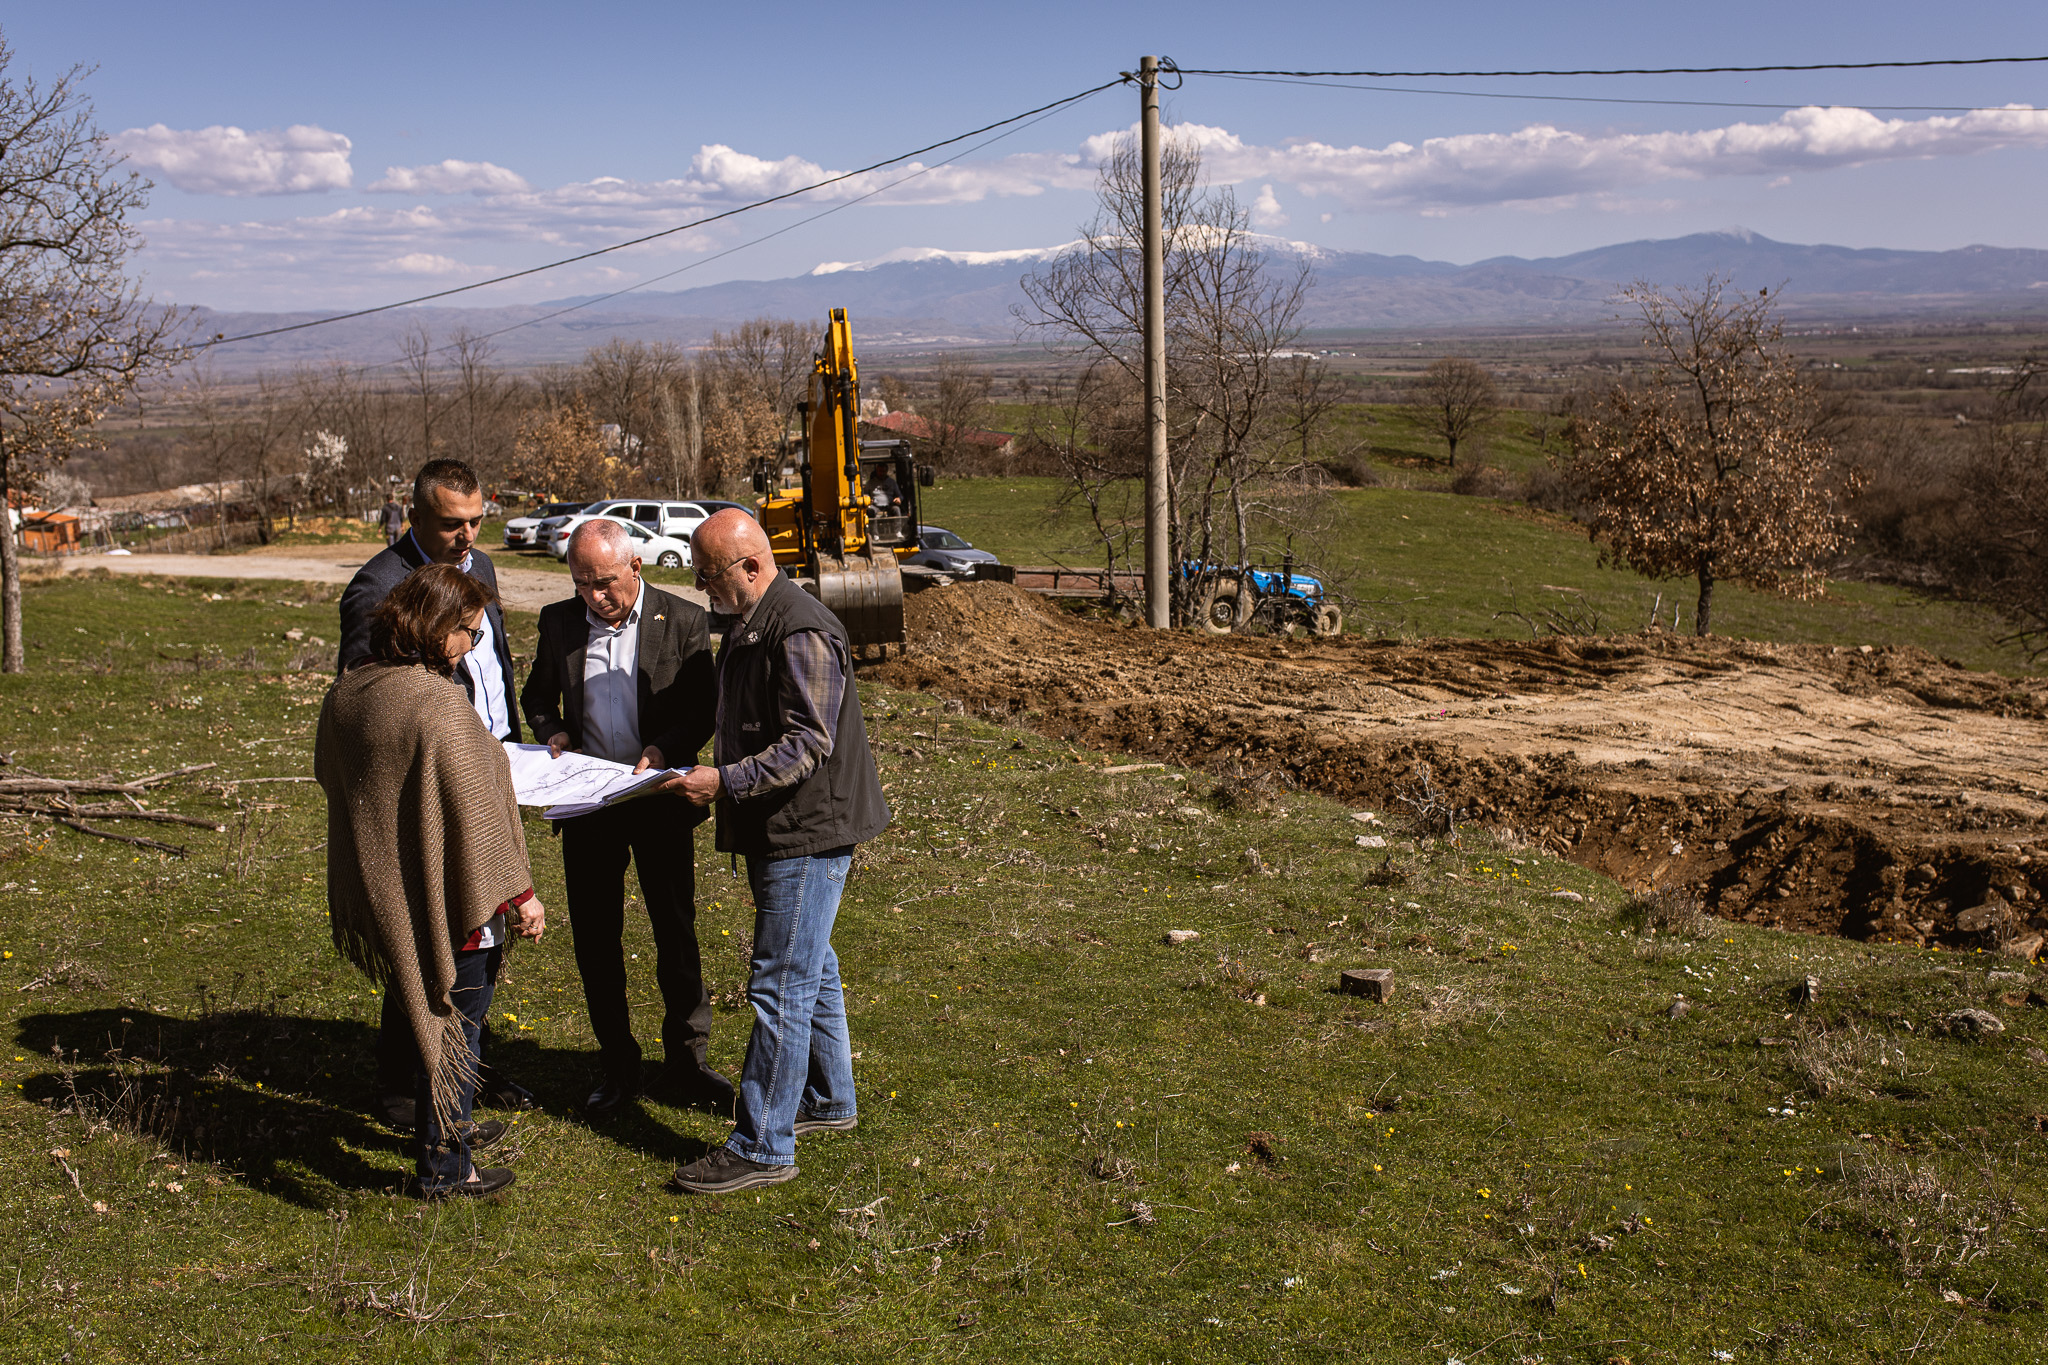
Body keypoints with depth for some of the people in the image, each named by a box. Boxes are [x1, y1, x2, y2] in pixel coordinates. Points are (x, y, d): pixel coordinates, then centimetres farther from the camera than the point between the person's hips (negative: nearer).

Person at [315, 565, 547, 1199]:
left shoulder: (348, 690, 0)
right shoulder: (439, 706, -26)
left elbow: (328, 773, 17)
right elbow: (474, 812, -23)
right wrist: (519, 893, -13)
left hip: (377, 892, 8)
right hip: (440, 898, -8)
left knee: (425, 1015, 25)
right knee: (454, 1022, 8)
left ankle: (445, 1125, 43)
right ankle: (443, 1165, 19)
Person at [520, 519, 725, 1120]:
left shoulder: (684, 621, -6)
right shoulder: (558, 621, 2)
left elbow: (705, 708, -4)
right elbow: (536, 695, 14)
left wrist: (666, 748, -22)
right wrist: (552, 733, -6)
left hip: (659, 797, -3)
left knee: (676, 931, 5)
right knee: (594, 935, 9)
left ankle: (685, 1064, 19)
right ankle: (616, 1065, 23)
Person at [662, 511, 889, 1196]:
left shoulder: (801, 632, -21)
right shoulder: (749, 625, 13)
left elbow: (808, 744, -25)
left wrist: (726, 781, -27)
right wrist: (684, 758, 14)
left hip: (807, 832, -11)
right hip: (780, 830, 11)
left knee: (781, 986, -6)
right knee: (811, 970, 21)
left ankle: (763, 1146, 0)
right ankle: (827, 1100, 36)